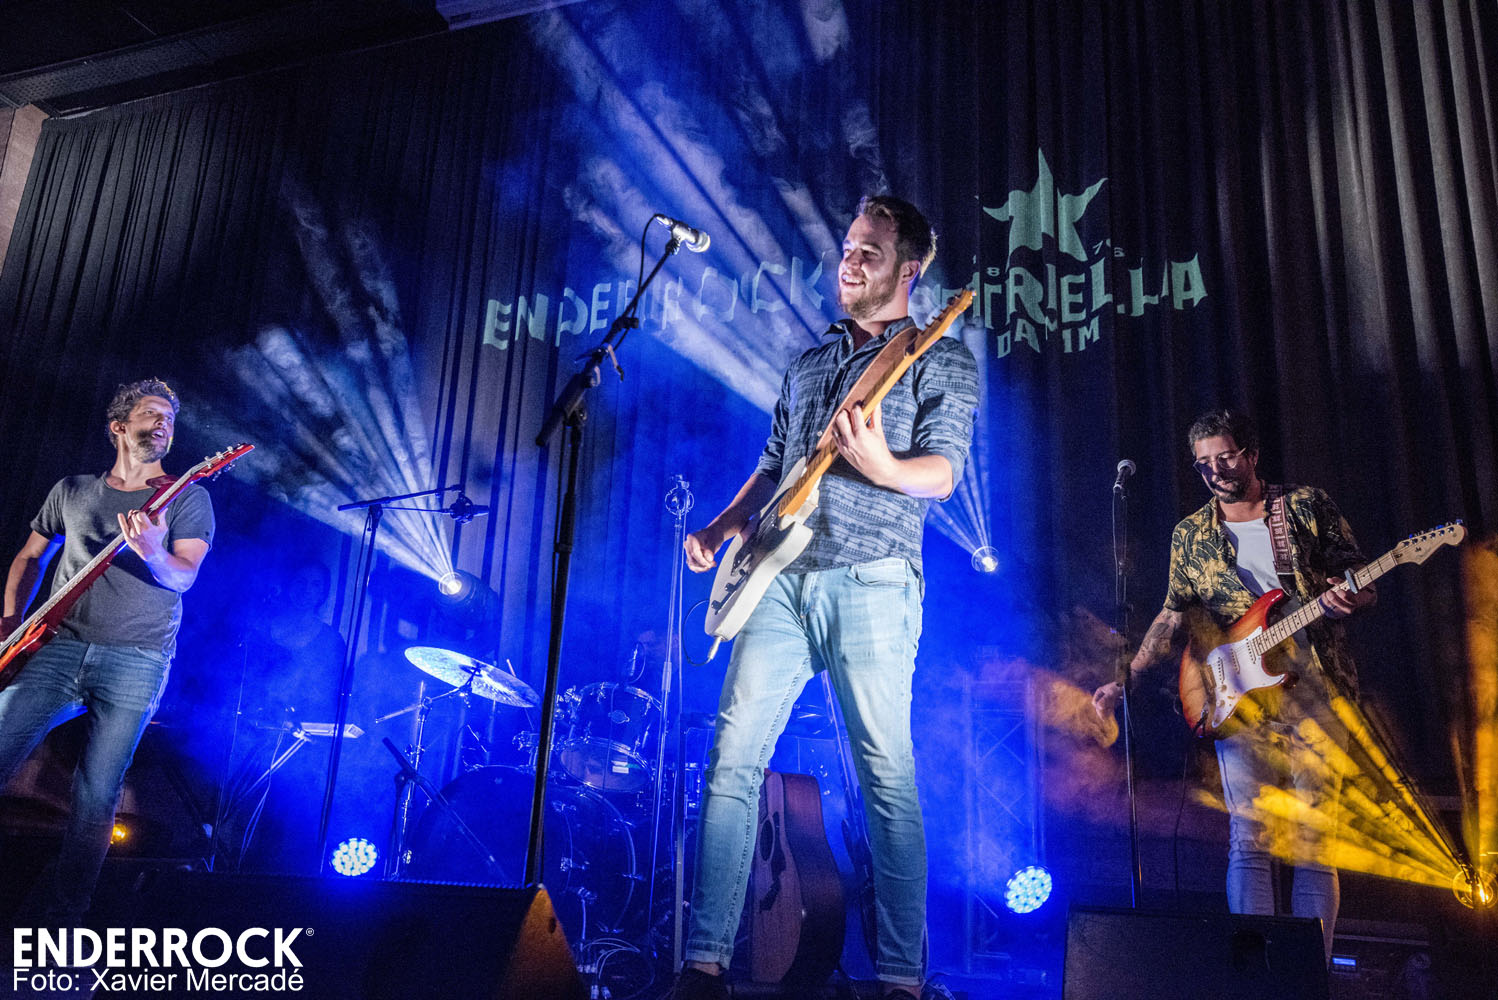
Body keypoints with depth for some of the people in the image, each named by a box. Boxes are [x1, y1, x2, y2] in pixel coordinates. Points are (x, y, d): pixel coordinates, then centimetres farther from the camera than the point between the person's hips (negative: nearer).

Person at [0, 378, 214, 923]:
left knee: (96, 799, -6)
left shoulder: (187, 497, 5)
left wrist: (153, 554, -31)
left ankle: (54, 925, 3)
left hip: (137, 660, -3)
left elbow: (184, 577, -9)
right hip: (58, 649, 3)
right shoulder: (72, 490, 16)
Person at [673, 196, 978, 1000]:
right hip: (782, 578, 5)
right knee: (733, 760, -2)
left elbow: (944, 471, -5)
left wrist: (882, 467, -26)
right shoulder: (809, 363, 25)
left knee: (887, 776, -5)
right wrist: (721, 527, 12)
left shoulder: (941, 359, 8)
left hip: (872, 582, -5)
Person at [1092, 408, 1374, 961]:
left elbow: (1364, 583, 8)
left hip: (1318, 693, -1)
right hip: (1240, 699, 1)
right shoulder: (1191, 536, 11)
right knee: (1249, 841, -6)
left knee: (1312, 845, -1)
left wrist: (1348, 597, -16)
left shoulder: (1308, 504, 7)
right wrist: (1125, 679, 1)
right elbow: (1173, 616, 11)